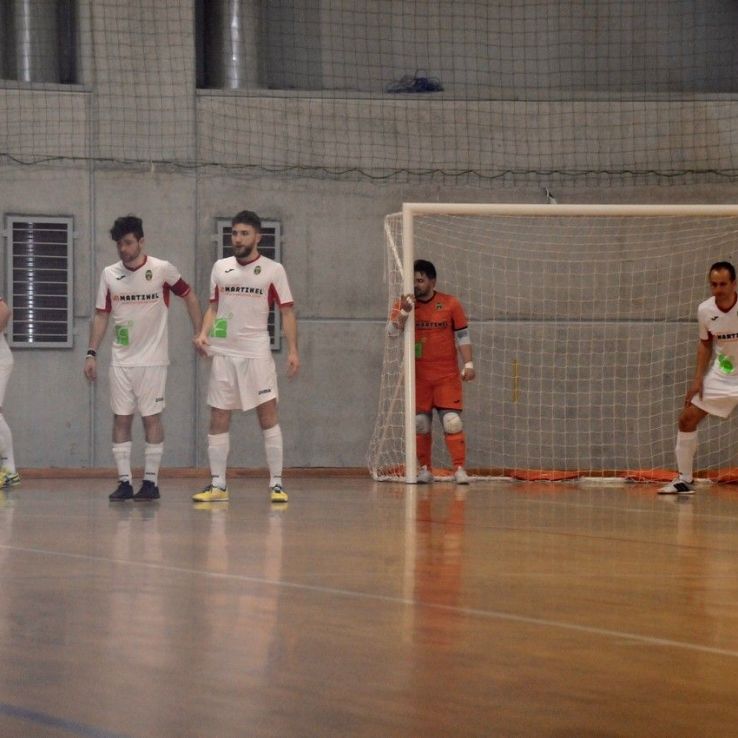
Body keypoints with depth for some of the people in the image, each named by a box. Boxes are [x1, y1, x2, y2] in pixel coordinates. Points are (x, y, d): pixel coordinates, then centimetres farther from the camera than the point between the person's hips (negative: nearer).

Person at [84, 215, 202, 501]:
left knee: (151, 418, -1)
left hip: (152, 359, -3)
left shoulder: (163, 270, -5)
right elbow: (101, 316, 9)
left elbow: (189, 296, 7)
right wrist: (91, 353, 3)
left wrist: (200, 335, 3)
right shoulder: (109, 274, 5)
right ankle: (124, 482, 4)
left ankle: (151, 482, 3)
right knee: (121, 419, 1)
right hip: (121, 360, 3)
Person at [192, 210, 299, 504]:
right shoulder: (220, 268, 9)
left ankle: (276, 483, -3)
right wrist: (204, 333, -1)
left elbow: (287, 312, 0)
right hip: (222, 352, 3)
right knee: (218, 419, 2)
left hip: (256, 352, -3)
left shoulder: (273, 270, -1)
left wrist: (292, 350, -9)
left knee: (268, 414, -7)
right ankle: (217, 484, 8)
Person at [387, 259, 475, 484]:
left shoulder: (450, 304, -2)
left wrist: (468, 364, -6)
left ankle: (460, 469, -9)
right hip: (418, 376, 2)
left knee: (452, 421, -10)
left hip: (447, 375, -2)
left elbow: (462, 336, 1)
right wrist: (404, 312, -27)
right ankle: (425, 469, 15)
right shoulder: (404, 304, 1)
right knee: (420, 424, 5)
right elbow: (392, 331, -11)